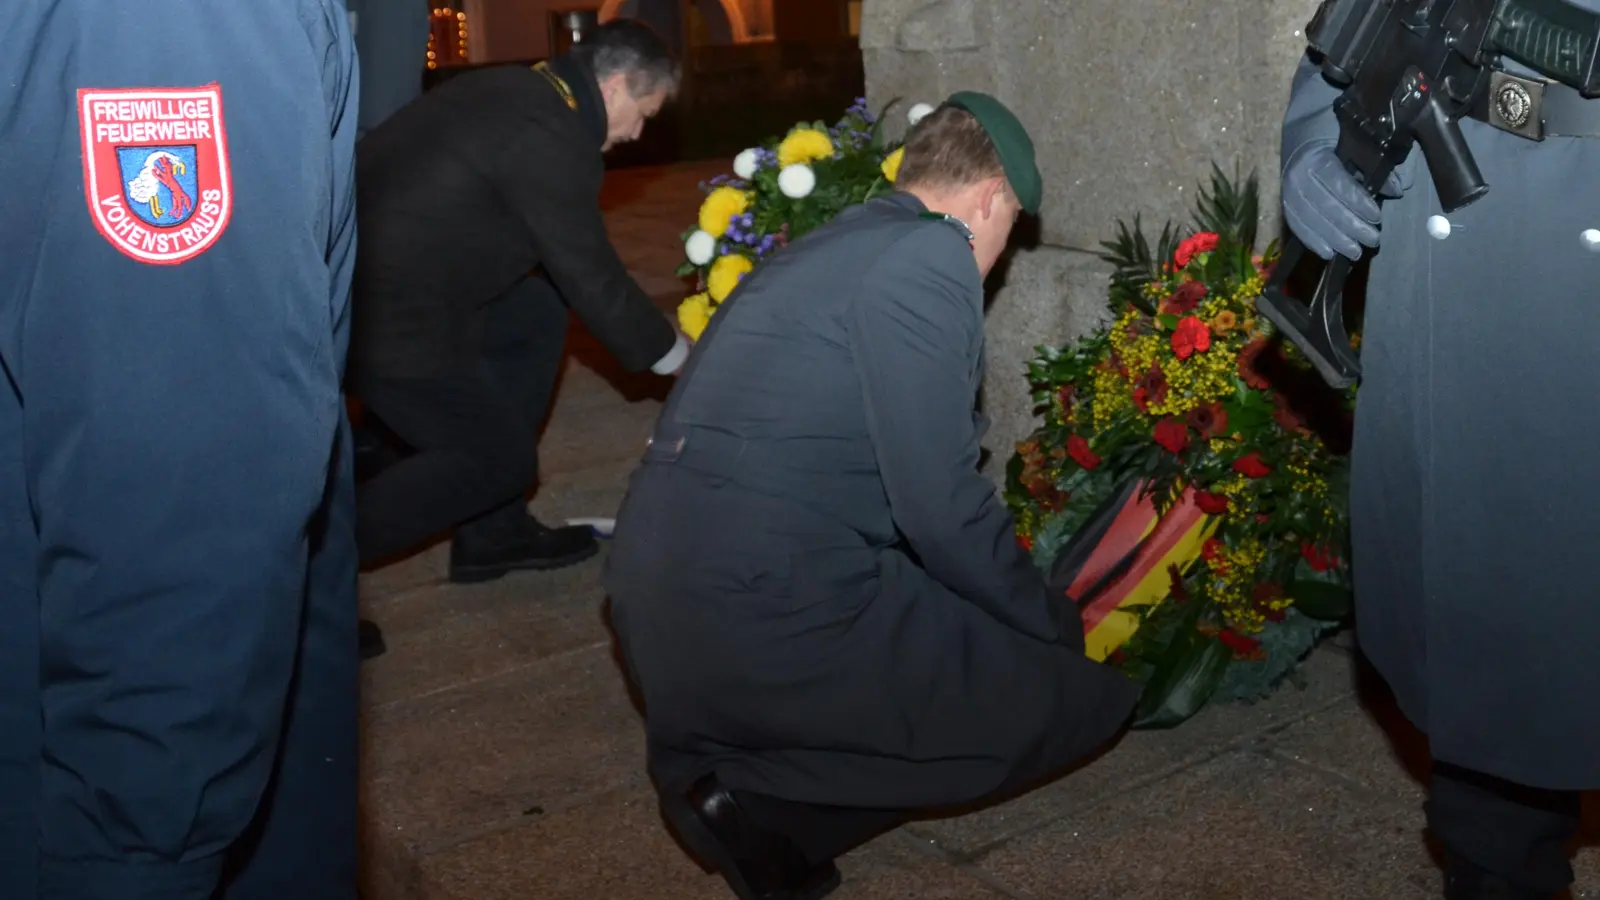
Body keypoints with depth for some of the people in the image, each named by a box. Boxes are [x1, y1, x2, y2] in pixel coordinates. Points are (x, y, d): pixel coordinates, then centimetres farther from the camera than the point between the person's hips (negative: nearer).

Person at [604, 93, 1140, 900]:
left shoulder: (834, 245, 20)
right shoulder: (928, 256, -9)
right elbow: (939, 506, -13)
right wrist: (1056, 628, 5)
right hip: (760, 611, -10)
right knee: (1078, 695, 3)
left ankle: (723, 757, 11)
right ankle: (769, 805, -6)